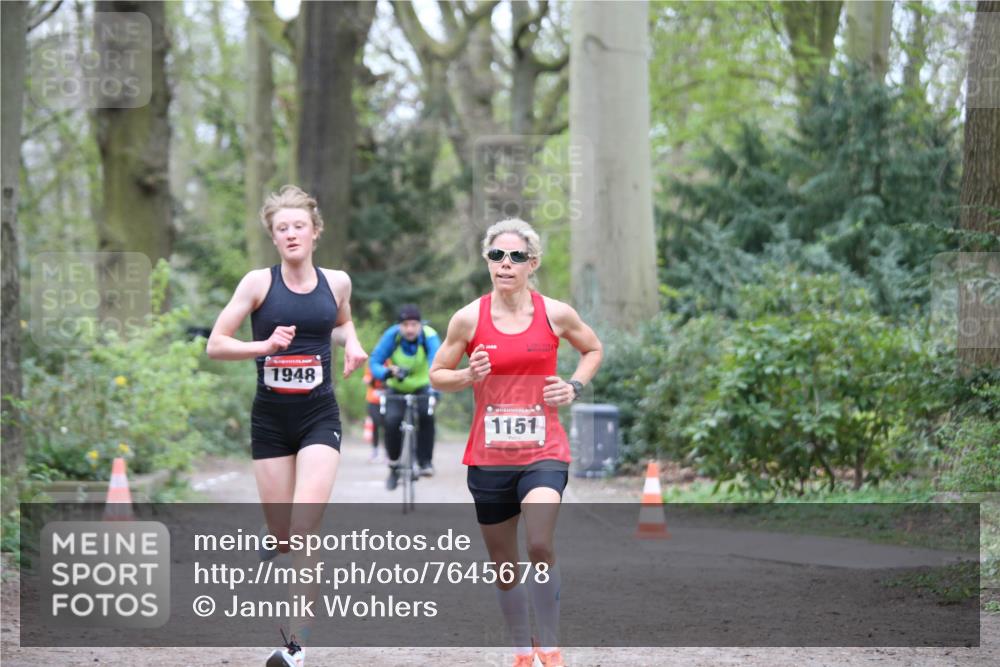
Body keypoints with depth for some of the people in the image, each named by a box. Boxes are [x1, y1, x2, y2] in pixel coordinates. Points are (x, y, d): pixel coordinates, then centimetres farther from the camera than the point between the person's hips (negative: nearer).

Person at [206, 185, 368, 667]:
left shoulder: (336, 282, 4)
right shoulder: (259, 283, -3)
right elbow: (215, 344, -5)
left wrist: (351, 342, 5)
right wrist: (265, 345, -20)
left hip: (319, 416, 0)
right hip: (271, 417, 0)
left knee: (304, 527, -14)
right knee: (282, 534, 3)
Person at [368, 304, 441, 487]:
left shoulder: (429, 336, -27)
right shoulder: (392, 335, -24)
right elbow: (374, 362, -24)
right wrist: (386, 372, -47)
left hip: (421, 387, 0)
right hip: (396, 389, 0)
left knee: (426, 415, -29)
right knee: (392, 421, -24)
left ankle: (425, 462, -12)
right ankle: (394, 465, -1)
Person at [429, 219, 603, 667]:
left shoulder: (555, 314, -2)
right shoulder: (469, 319, -3)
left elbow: (592, 349, 17)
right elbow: (437, 375, 7)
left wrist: (574, 386, 0)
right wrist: (469, 376, -13)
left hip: (544, 451, -2)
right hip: (488, 457, 2)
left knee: (539, 546, -23)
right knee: (503, 563, 10)